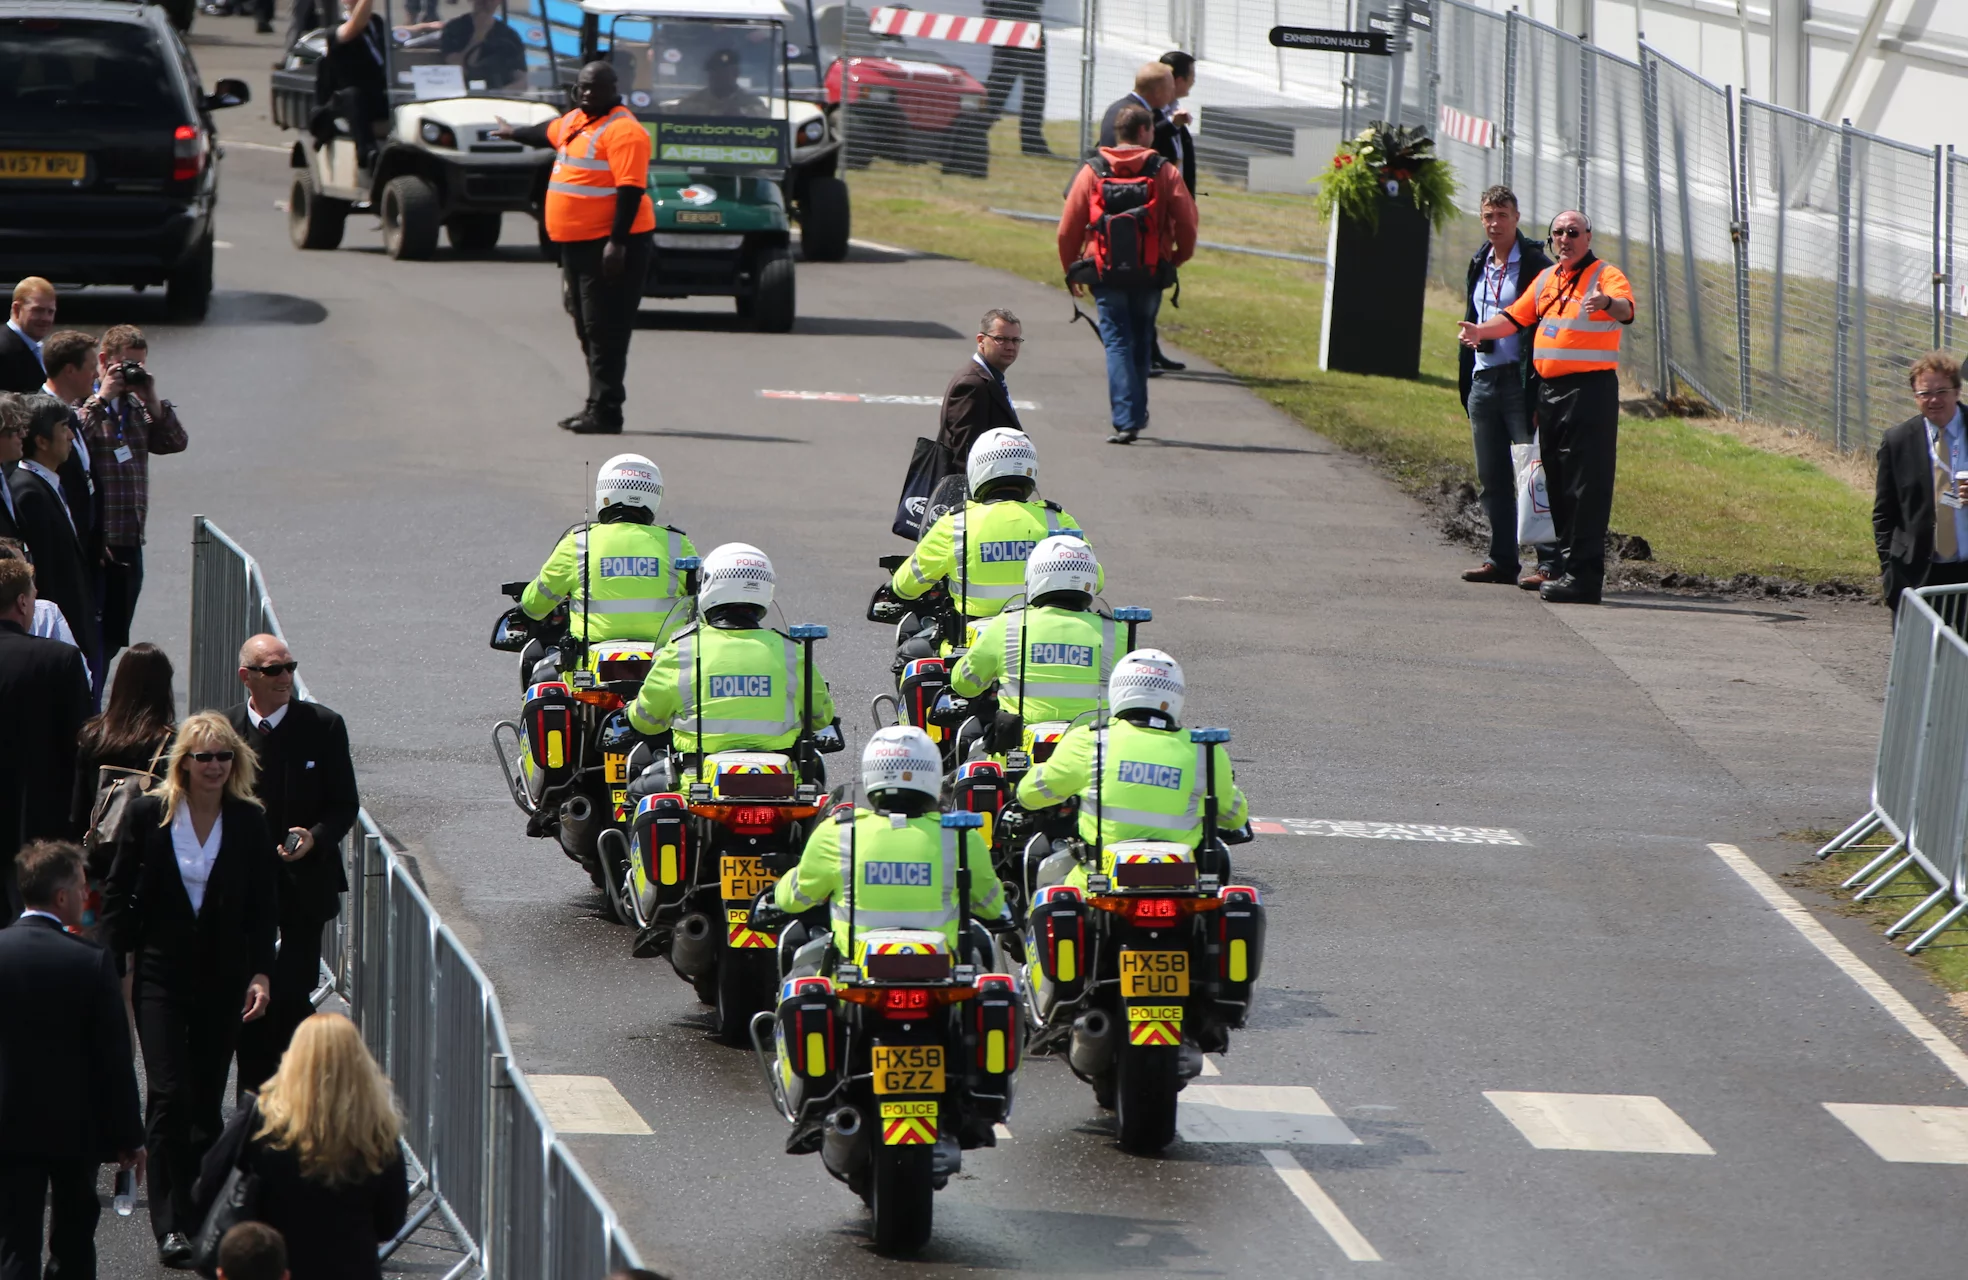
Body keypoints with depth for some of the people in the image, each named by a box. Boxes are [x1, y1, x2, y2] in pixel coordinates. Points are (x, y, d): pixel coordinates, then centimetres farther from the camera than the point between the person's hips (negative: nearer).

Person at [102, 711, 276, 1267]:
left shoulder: (249, 822, 1)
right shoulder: (148, 815, -4)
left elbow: (264, 907, 5)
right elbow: (117, 894, 2)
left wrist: (260, 973, -3)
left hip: (222, 980, 2)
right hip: (160, 974, -2)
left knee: (207, 1100, 5)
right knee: (169, 1094, -12)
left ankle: (196, 1213, 16)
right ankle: (171, 1225, -12)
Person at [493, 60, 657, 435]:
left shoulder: (622, 129, -14)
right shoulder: (575, 122, 15)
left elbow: (630, 189, -22)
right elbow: (548, 133, 39)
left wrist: (616, 242, -27)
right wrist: (514, 132, 58)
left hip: (609, 246, -10)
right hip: (577, 244, 10)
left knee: (605, 331, -9)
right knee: (588, 331, 12)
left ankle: (605, 412, -9)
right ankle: (596, 407, 18)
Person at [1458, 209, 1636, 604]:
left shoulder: (1605, 276, -4)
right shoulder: (1546, 279, 18)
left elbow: (1625, 308, -23)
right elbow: (1516, 317, 21)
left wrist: (1607, 303, -46)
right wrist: (1481, 331, 2)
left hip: (1591, 390, -8)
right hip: (1549, 390, 8)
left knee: (1585, 486, -10)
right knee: (1556, 483, 10)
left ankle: (1582, 575, -12)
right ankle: (1564, 567, 16)